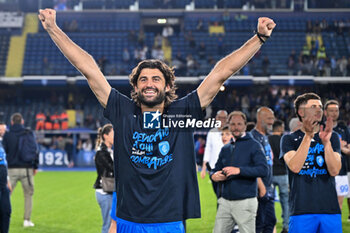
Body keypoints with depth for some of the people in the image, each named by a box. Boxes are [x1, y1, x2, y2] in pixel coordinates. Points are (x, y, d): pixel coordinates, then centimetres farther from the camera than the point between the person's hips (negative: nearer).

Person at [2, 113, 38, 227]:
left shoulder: (7, 135, 3)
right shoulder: (29, 133, 2)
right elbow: (35, 150, 2)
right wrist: (35, 166, 10)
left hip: (12, 169, 0)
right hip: (26, 169, 0)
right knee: (28, 194, 10)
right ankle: (27, 220, 5)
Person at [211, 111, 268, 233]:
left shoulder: (253, 145, -2)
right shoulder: (225, 149, 17)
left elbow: (263, 170, -14)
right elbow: (216, 169, 23)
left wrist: (239, 170, -25)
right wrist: (214, 175, -2)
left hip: (245, 202, -6)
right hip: (225, 202, 6)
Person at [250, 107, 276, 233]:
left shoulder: (265, 136, 15)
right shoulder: (254, 137, -15)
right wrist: (261, 188, -21)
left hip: (268, 188, 9)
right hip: (260, 189, -9)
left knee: (270, 221, 11)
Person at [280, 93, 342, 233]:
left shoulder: (332, 137, 11)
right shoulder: (289, 139, 6)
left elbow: (334, 171, -2)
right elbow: (295, 167, -12)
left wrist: (326, 142, -14)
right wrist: (308, 136, -16)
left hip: (331, 210, 2)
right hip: (302, 210, -2)